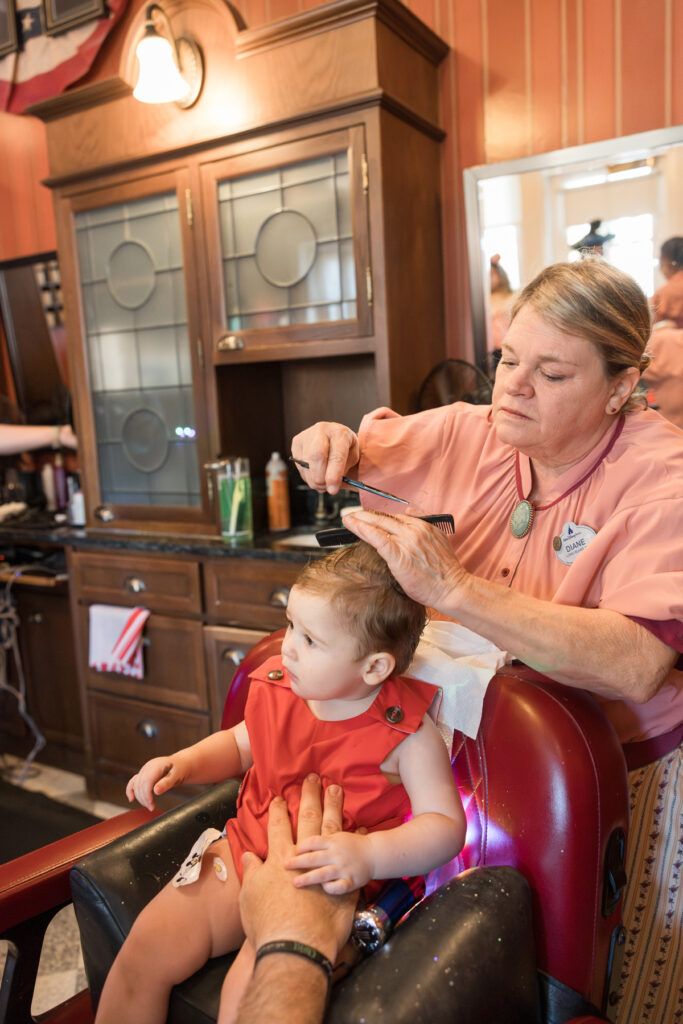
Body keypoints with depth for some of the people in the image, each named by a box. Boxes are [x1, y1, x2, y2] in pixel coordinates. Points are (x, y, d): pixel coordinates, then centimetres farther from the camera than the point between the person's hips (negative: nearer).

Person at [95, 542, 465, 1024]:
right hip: (246, 853, 5)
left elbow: (445, 825, -17)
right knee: (146, 949, -7)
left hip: (328, 889, -5)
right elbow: (240, 745, 17)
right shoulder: (280, 690, -1)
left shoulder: (408, 734, -17)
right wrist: (182, 763, 0)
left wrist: (370, 855, -33)